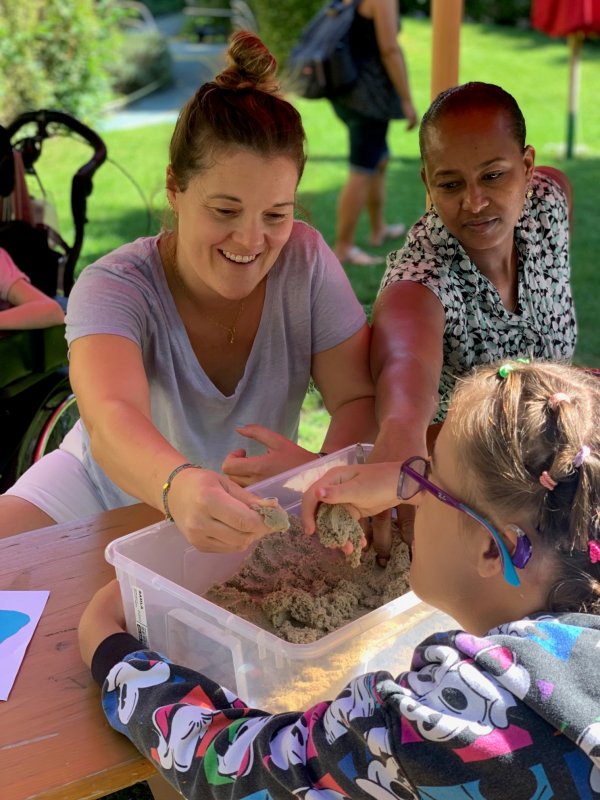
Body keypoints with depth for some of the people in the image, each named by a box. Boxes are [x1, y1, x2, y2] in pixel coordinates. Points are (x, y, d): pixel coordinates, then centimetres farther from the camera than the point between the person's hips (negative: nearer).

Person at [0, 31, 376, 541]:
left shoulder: (305, 261, -16)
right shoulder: (112, 289, -24)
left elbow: (362, 397, -15)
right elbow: (111, 422, -43)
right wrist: (180, 487, -65)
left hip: (245, 515, 4)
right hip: (105, 490, -4)